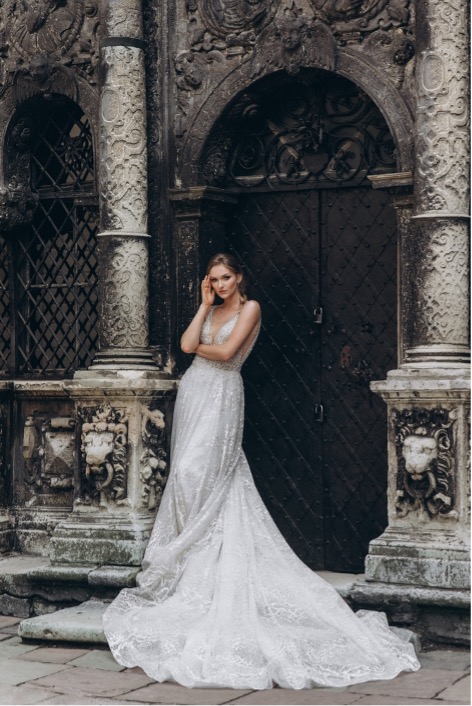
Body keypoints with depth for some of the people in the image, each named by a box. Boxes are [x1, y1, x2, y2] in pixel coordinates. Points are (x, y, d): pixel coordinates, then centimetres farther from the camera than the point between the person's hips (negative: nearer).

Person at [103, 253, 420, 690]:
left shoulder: (249, 308, 0)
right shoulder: (212, 310, 19)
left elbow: (226, 351, -12)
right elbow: (187, 345, 3)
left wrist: (198, 346, 4)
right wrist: (204, 305, 5)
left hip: (221, 396, -7)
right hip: (193, 392, 7)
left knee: (197, 470, -14)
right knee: (188, 473, 2)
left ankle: (184, 563, -7)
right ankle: (188, 556, 6)